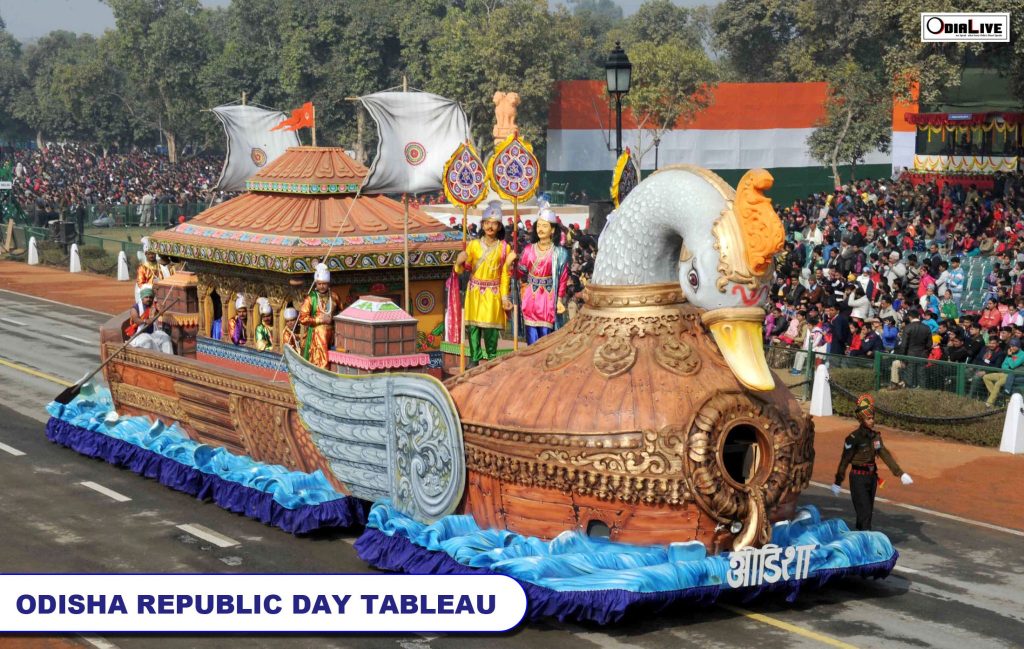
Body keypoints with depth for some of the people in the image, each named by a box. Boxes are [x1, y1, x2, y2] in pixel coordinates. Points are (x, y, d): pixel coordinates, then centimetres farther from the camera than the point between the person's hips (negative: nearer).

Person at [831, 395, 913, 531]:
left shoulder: (875, 436, 3)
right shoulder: (854, 438, -16)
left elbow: (886, 455, 1)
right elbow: (844, 461, -10)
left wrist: (900, 473, -8)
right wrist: (837, 482, -4)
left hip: (872, 476, 7)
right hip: (858, 478, -7)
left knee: (868, 511, 16)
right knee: (864, 512, -9)